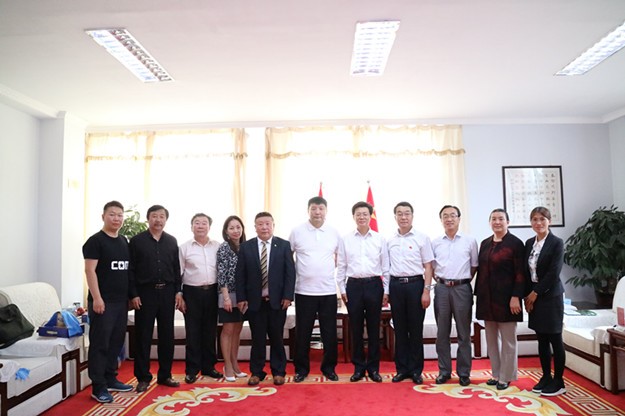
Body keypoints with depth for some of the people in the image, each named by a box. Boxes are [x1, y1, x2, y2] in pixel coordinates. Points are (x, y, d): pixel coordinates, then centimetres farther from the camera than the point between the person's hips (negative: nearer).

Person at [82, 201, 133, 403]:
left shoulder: (124, 241, 13)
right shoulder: (95, 241, -7)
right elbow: (90, 270, -13)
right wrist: (96, 298, -19)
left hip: (121, 301, 7)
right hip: (103, 301, -7)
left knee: (116, 341, 13)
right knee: (100, 343, -1)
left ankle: (110, 379, 25)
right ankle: (98, 387, 7)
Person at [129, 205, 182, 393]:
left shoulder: (172, 241, 9)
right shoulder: (137, 240, -1)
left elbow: (176, 268, 10)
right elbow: (131, 270, -3)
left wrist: (177, 292, 4)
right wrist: (133, 294, -8)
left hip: (167, 292, 3)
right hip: (145, 292, -3)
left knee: (167, 334, 8)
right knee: (143, 336, 4)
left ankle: (165, 374, 20)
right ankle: (143, 377, 15)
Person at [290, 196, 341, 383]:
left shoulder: (334, 233, 3)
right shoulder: (297, 231, -2)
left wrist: (332, 271, 6)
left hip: (328, 291, 2)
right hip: (304, 291, -1)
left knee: (329, 333, 8)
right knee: (303, 333, 8)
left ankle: (329, 367, 24)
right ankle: (301, 368, 23)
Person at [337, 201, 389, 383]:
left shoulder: (380, 239, 3)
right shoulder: (345, 239, 3)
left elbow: (385, 267, 5)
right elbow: (341, 266, 5)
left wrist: (386, 290, 2)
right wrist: (342, 289, 1)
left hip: (374, 285, 0)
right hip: (353, 286, 0)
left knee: (373, 328, 7)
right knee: (356, 328, 7)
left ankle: (373, 367, 19)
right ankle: (358, 367, 20)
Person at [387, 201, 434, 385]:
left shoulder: (422, 238, -1)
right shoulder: (390, 240, 8)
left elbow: (428, 267, -2)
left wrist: (426, 291, -9)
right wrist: (386, 291, 7)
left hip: (415, 284, -3)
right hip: (396, 285, 3)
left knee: (415, 329, 5)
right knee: (399, 328, 9)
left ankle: (415, 369, 18)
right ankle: (402, 368, 20)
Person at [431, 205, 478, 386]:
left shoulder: (470, 241, 2)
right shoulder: (435, 242, 6)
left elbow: (474, 266, 9)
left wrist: (464, 281, 3)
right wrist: (438, 279, 3)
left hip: (462, 288, -1)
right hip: (442, 288, 2)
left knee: (464, 333, 6)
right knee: (442, 333, 7)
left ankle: (464, 373, 16)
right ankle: (444, 371, 18)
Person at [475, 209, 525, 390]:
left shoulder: (515, 243, -6)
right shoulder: (485, 243, 10)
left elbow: (520, 273, -10)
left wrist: (516, 297, -16)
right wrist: (478, 295, 9)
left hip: (506, 298, -6)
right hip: (487, 298, 6)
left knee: (507, 339, 6)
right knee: (491, 338, 13)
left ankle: (506, 377, 17)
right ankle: (496, 373, 26)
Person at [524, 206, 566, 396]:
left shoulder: (556, 243, -9)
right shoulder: (529, 243, 9)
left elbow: (553, 272, -14)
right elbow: (527, 271, 10)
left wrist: (535, 293, -12)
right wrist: (527, 295, 2)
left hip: (550, 296, -6)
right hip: (533, 296, 6)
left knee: (555, 340, 2)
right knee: (542, 340, 12)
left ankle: (558, 382, 13)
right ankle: (546, 377, 22)